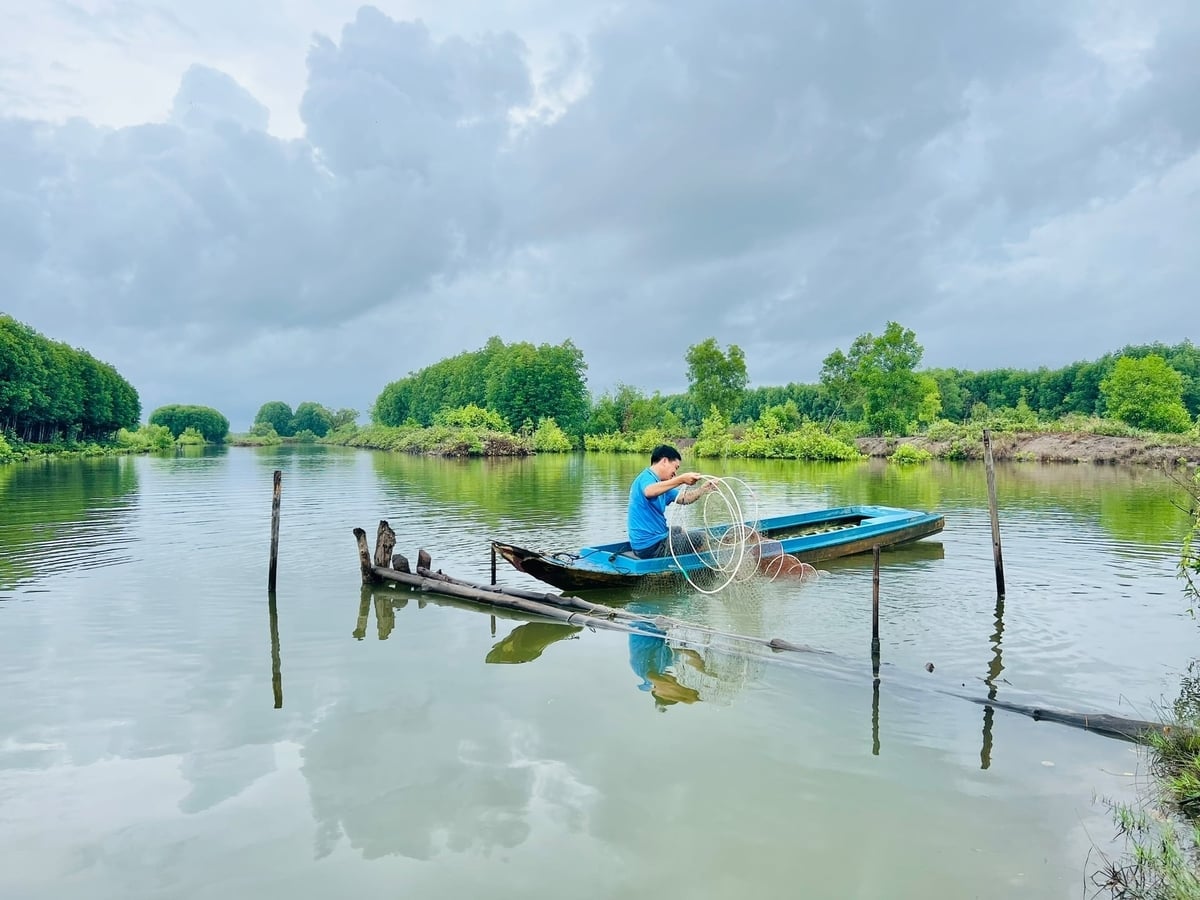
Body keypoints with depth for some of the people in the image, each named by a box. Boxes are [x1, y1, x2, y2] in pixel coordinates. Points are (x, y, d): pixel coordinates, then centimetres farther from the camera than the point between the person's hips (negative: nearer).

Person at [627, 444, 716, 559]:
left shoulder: (657, 482, 15)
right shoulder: (647, 477, -16)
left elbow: (684, 498, 11)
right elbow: (649, 492, -41)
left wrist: (703, 489, -4)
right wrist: (681, 479, -47)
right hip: (651, 546, -10)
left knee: (678, 530, 33)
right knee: (698, 538, -1)